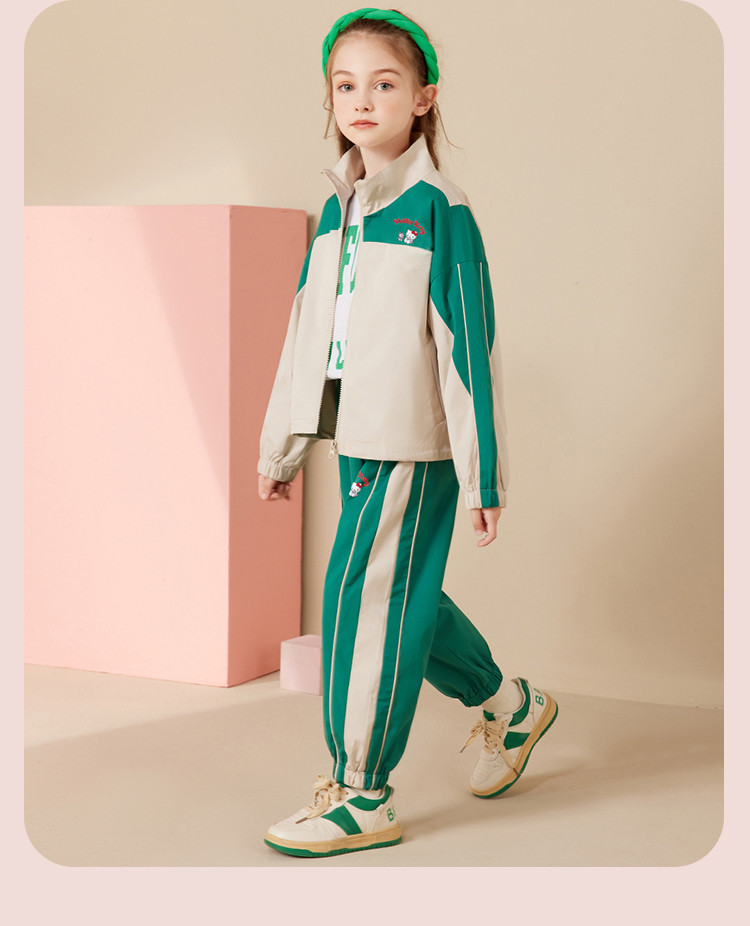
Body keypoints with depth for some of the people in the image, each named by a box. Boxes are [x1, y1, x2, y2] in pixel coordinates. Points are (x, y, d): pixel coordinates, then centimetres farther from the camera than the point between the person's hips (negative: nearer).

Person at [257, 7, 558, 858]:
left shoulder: (438, 210, -10)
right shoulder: (336, 209, 11)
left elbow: (468, 345, -12)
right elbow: (306, 336, 17)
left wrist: (482, 474, -14)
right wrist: (280, 449, 20)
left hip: (412, 445, -7)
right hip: (356, 439, 7)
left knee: (365, 597, -6)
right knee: (399, 594, 14)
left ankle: (362, 796, 5)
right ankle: (508, 707, 37)